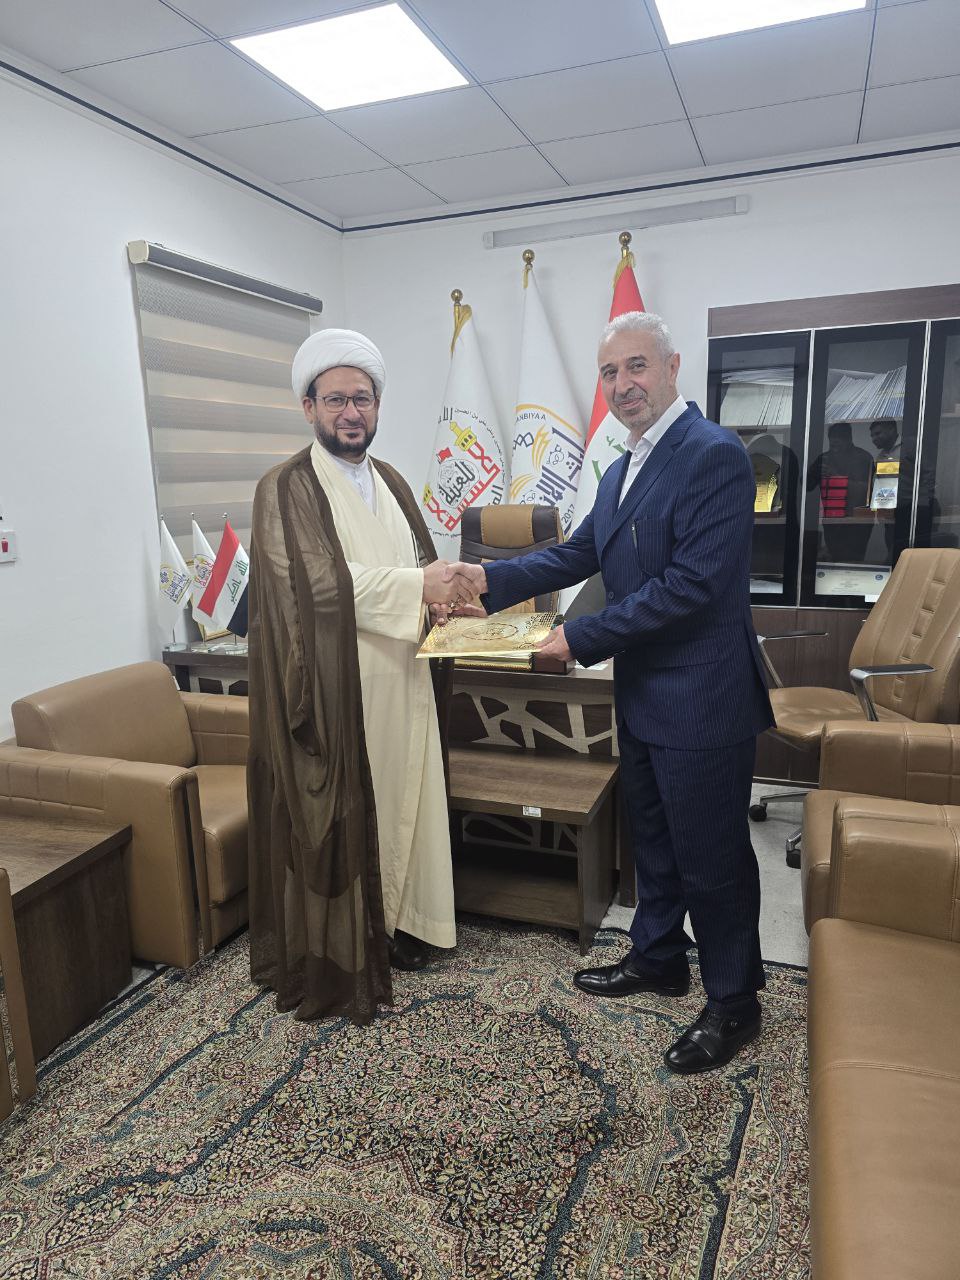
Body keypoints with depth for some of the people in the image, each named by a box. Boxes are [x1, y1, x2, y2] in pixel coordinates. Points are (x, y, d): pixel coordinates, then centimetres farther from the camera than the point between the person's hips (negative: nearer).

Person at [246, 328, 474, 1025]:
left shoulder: (390, 482, 13)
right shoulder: (285, 489, -8)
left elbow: (421, 561, 18)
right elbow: (314, 580, -20)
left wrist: (439, 590, -6)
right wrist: (416, 585, -23)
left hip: (399, 679, 7)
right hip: (335, 687, -6)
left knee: (401, 800, 14)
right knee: (339, 816, 2)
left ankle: (395, 920, 32)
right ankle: (336, 949, 18)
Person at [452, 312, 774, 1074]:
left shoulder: (715, 455, -18)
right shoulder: (624, 469, 11)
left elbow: (692, 583, -25)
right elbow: (580, 554, 13)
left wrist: (580, 638, -21)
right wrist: (491, 578, 0)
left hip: (702, 698, -9)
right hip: (644, 695, 9)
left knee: (712, 855, 6)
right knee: (653, 839, 22)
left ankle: (734, 1003, 27)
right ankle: (659, 958, 43)